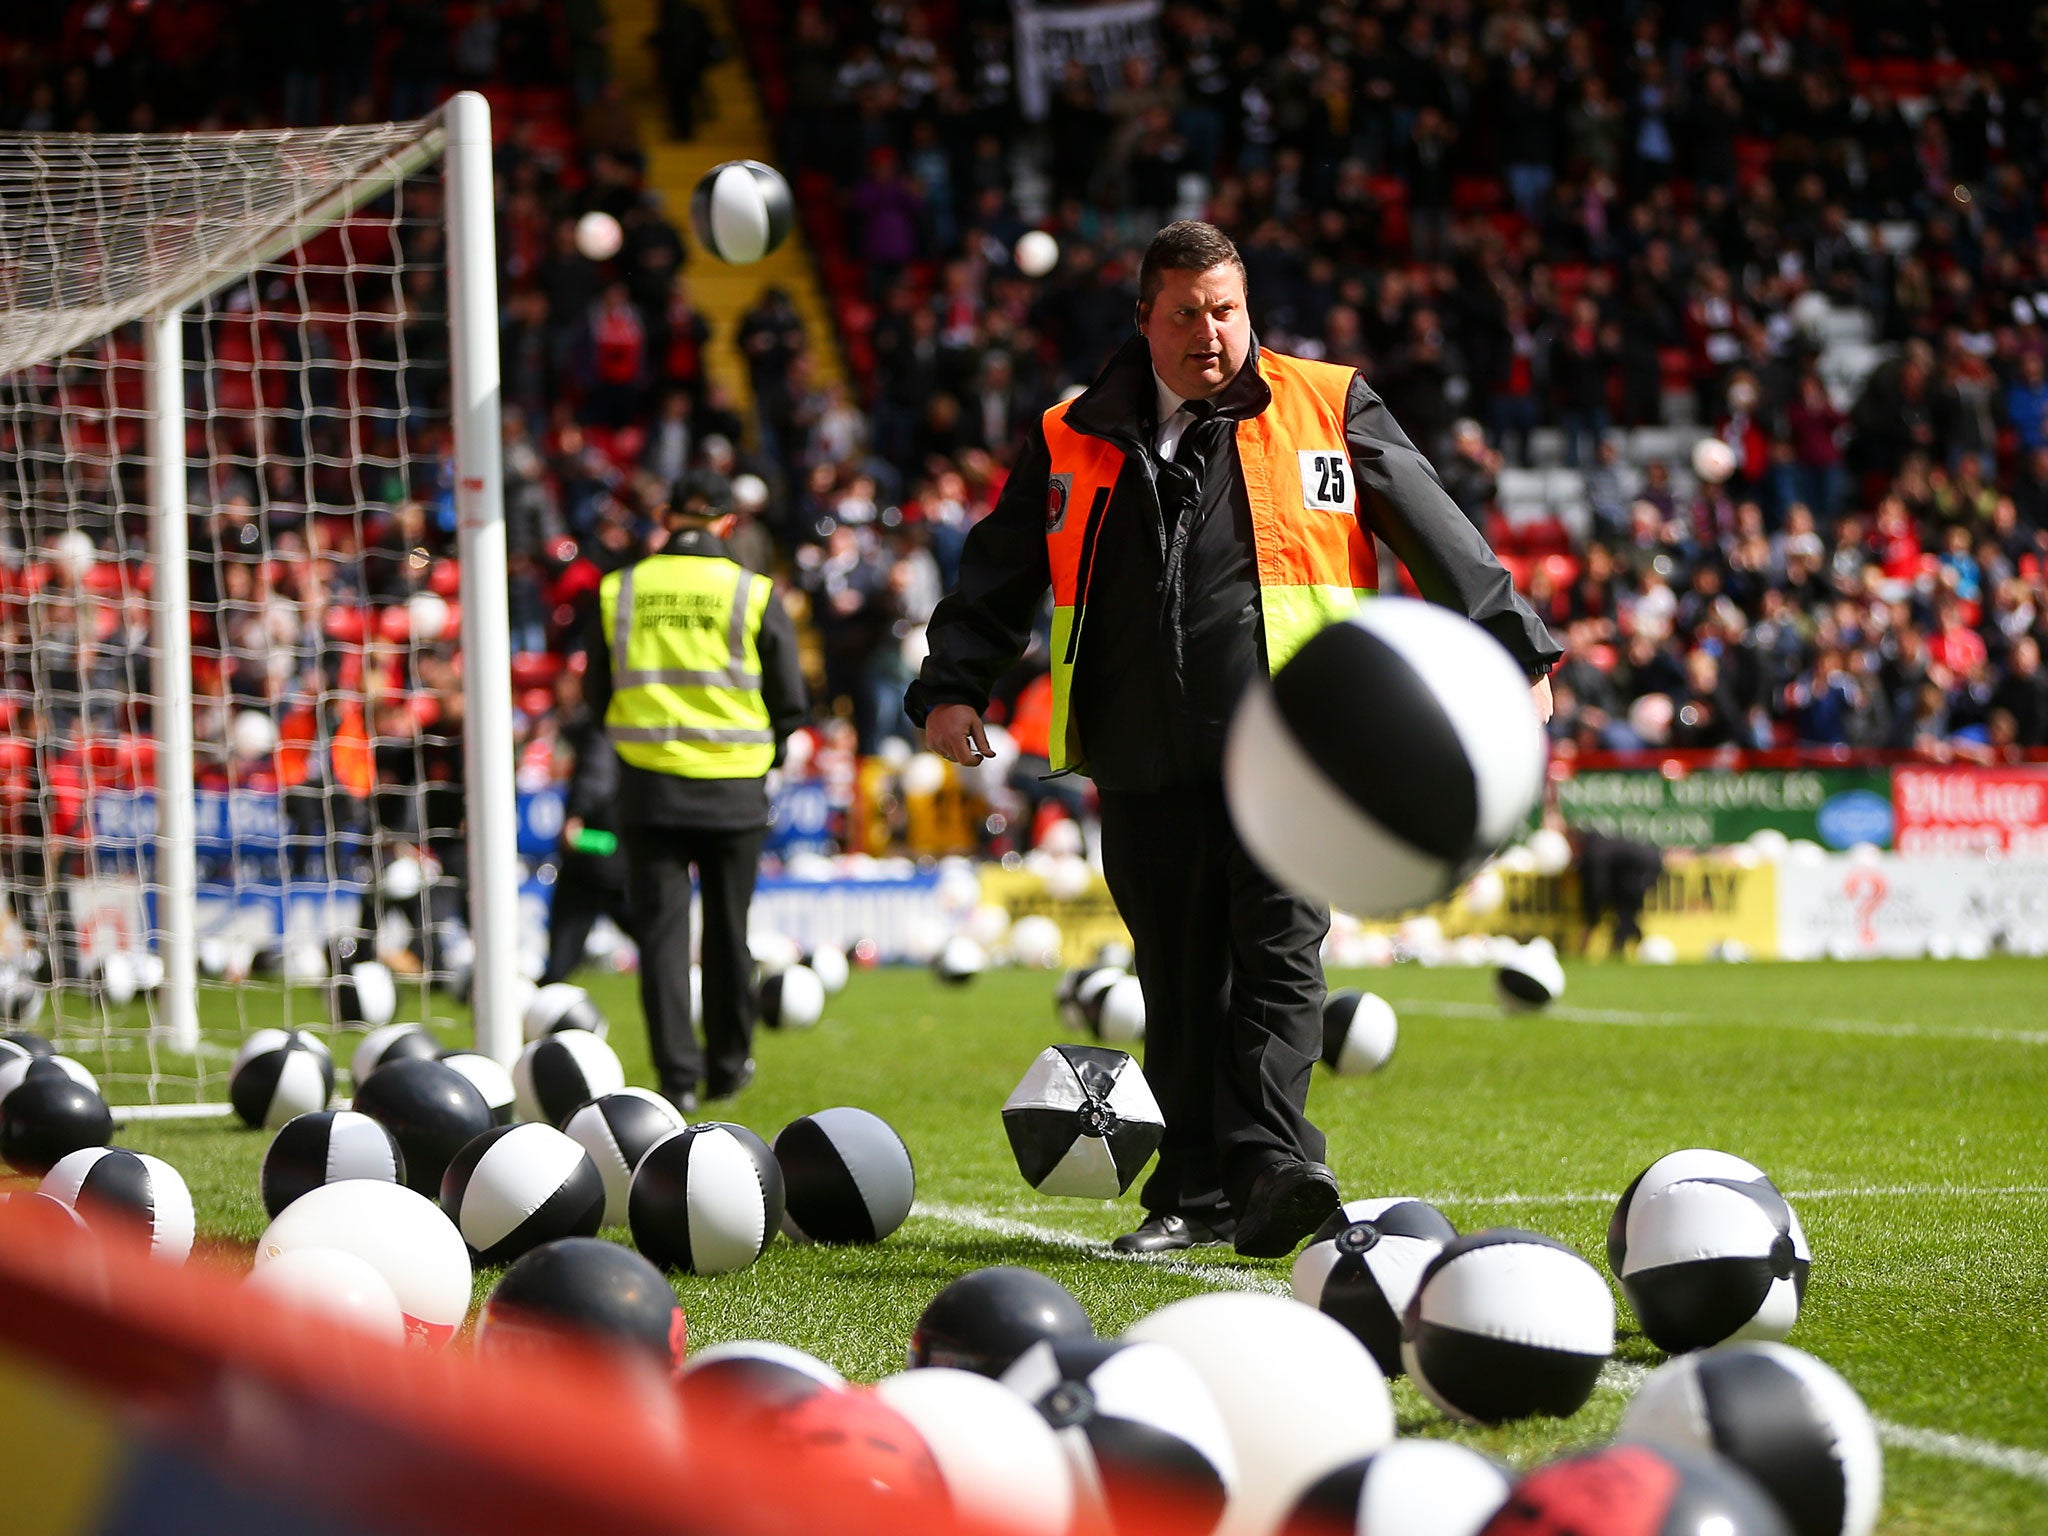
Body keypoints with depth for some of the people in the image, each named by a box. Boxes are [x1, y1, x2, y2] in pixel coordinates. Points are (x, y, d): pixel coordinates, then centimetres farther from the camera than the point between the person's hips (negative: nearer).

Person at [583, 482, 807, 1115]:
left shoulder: (618, 591, 2)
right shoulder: (755, 595, -3)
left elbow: (597, 694, 9)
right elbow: (789, 705, -1)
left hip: (647, 786, 1)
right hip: (733, 790, -1)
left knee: (661, 932, 3)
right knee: (727, 932, 13)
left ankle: (678, 1075, -3)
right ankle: (728, 1066, 23)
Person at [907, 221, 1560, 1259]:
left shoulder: (1326, 409, 9)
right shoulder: (1076, 442, 15)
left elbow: (1436, 534, 8)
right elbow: (999, 574, 19)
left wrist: (1512, 653, 4)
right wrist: (953, 687, 7)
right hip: (1148, 761, 3)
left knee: (1277, 959, -14)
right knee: (1178, 979, 6)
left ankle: (1270, 1172, -20)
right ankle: (1197, 1188, 13)